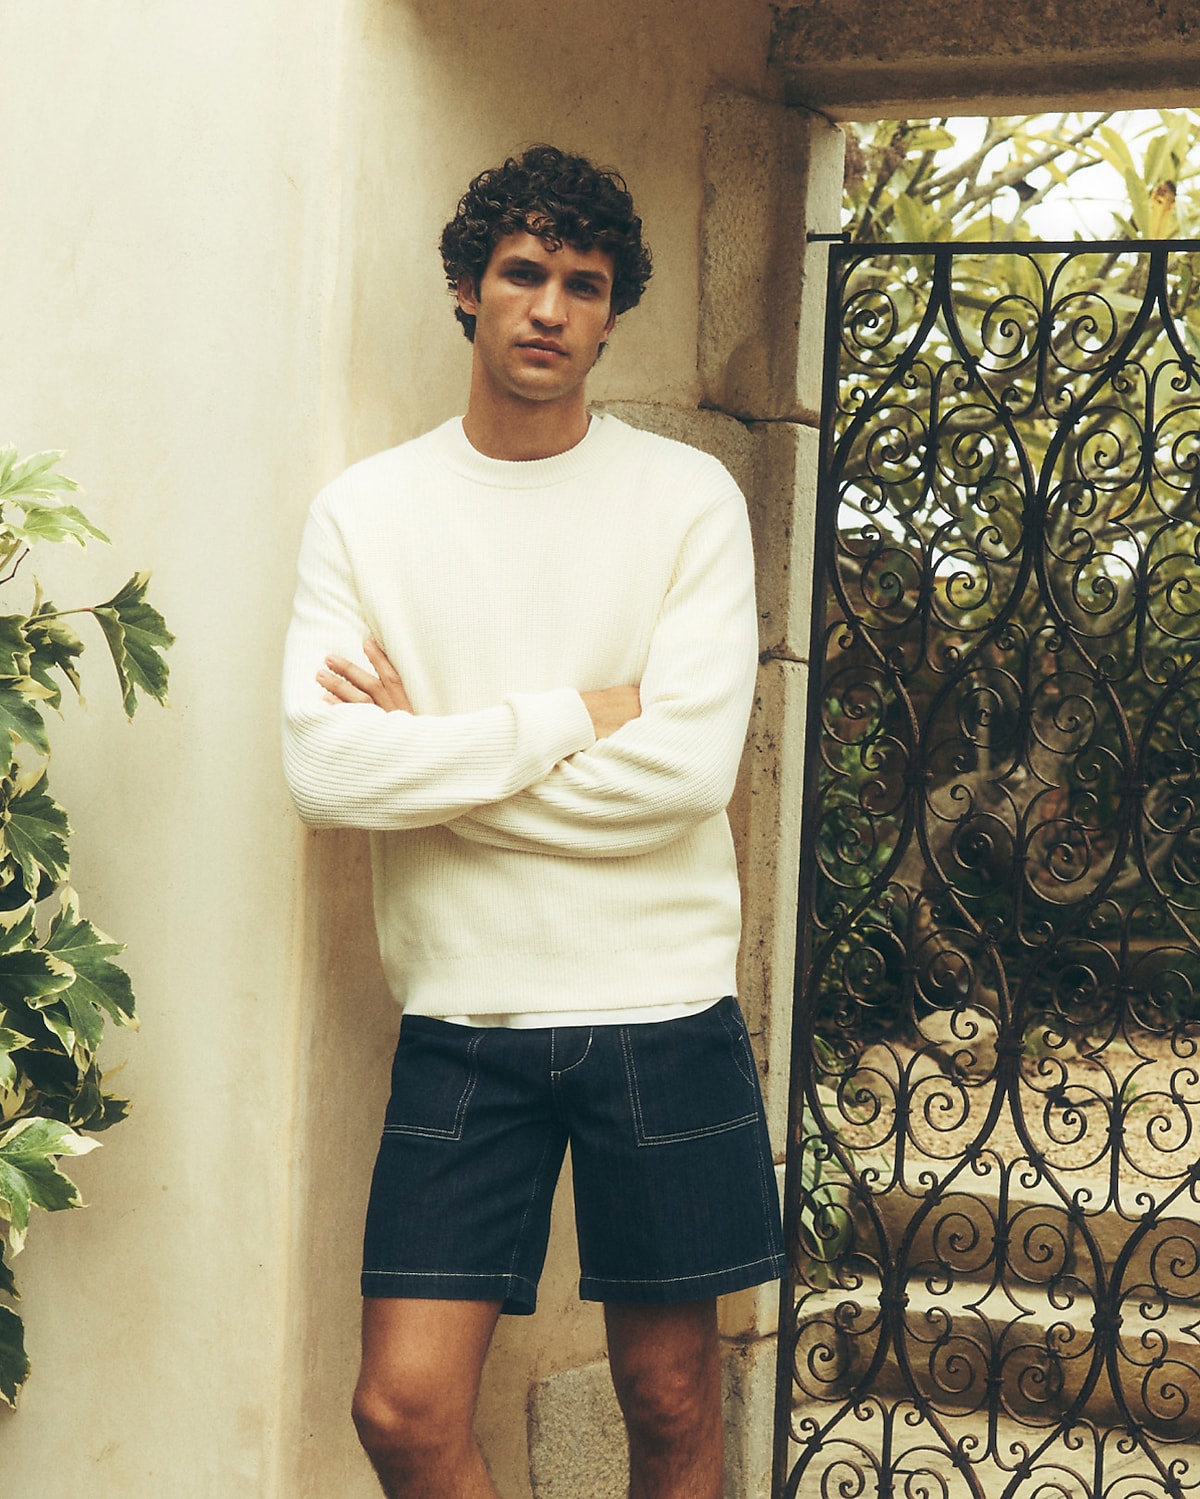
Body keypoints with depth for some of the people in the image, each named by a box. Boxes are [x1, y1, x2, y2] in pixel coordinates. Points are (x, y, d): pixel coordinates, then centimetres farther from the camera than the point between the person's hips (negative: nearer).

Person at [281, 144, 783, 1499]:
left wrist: (434, 753, -8)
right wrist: (579, 715, -11)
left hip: (662, 1008, 0)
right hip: (461, 1018, 1)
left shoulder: (688, 499, 0)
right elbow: (323, 767, -11)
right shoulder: (364, 511, 3)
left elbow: (690, 765, -13)